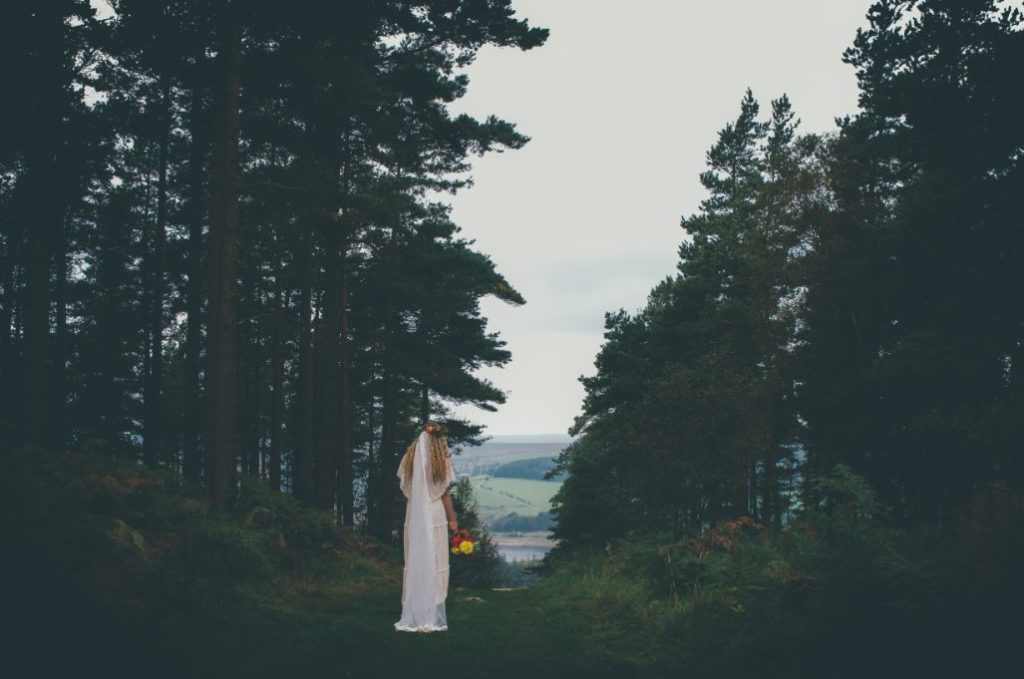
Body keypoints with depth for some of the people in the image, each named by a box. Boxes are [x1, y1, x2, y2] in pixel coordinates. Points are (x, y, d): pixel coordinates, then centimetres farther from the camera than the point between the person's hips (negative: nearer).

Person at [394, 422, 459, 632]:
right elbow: (446, 495, -5)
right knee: (434, 565, 3)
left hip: (413, 518, 3)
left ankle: (412, 616, 10)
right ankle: (433, 616, 4)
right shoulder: (441, 461, -7)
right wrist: (453, 519, 3)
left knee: (414, 564, 8)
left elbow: (405, 491, 3)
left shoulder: (409, 459, 3)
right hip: (435, 518, -3)